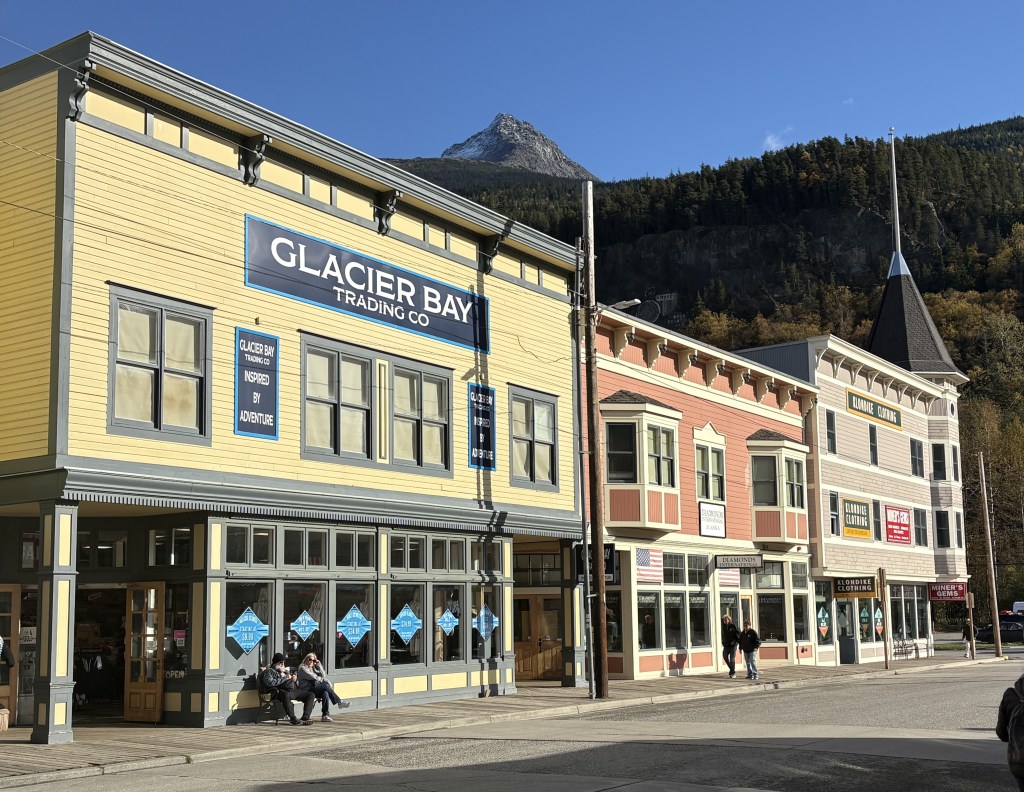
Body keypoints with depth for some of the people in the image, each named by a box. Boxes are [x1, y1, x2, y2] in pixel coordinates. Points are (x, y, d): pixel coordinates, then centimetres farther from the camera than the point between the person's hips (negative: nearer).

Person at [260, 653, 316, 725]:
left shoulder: (285, 670, 32)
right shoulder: (269, 671, 7)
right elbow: (269, 682, -13)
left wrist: (295, 678, 10)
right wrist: (285, 678, -8)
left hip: (294, 691, 8)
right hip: (283, 691, -8)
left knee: (311, 695, -4)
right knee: (286, 695, -43)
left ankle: (305, 717, -17)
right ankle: (293, 719, -39)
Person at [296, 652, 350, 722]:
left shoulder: (313, 669, 24)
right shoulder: (302, 668, 1)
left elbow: (323, 676, 10)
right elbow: (313, 677, -12)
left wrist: (319, 665, 6)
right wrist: (321, 679, 1)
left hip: (314, 689, 7)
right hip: (306, 690, -7)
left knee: (325, 693, -28)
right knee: (325, 686, -27)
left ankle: (325, 715, -32)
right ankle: (339, 702, -19)